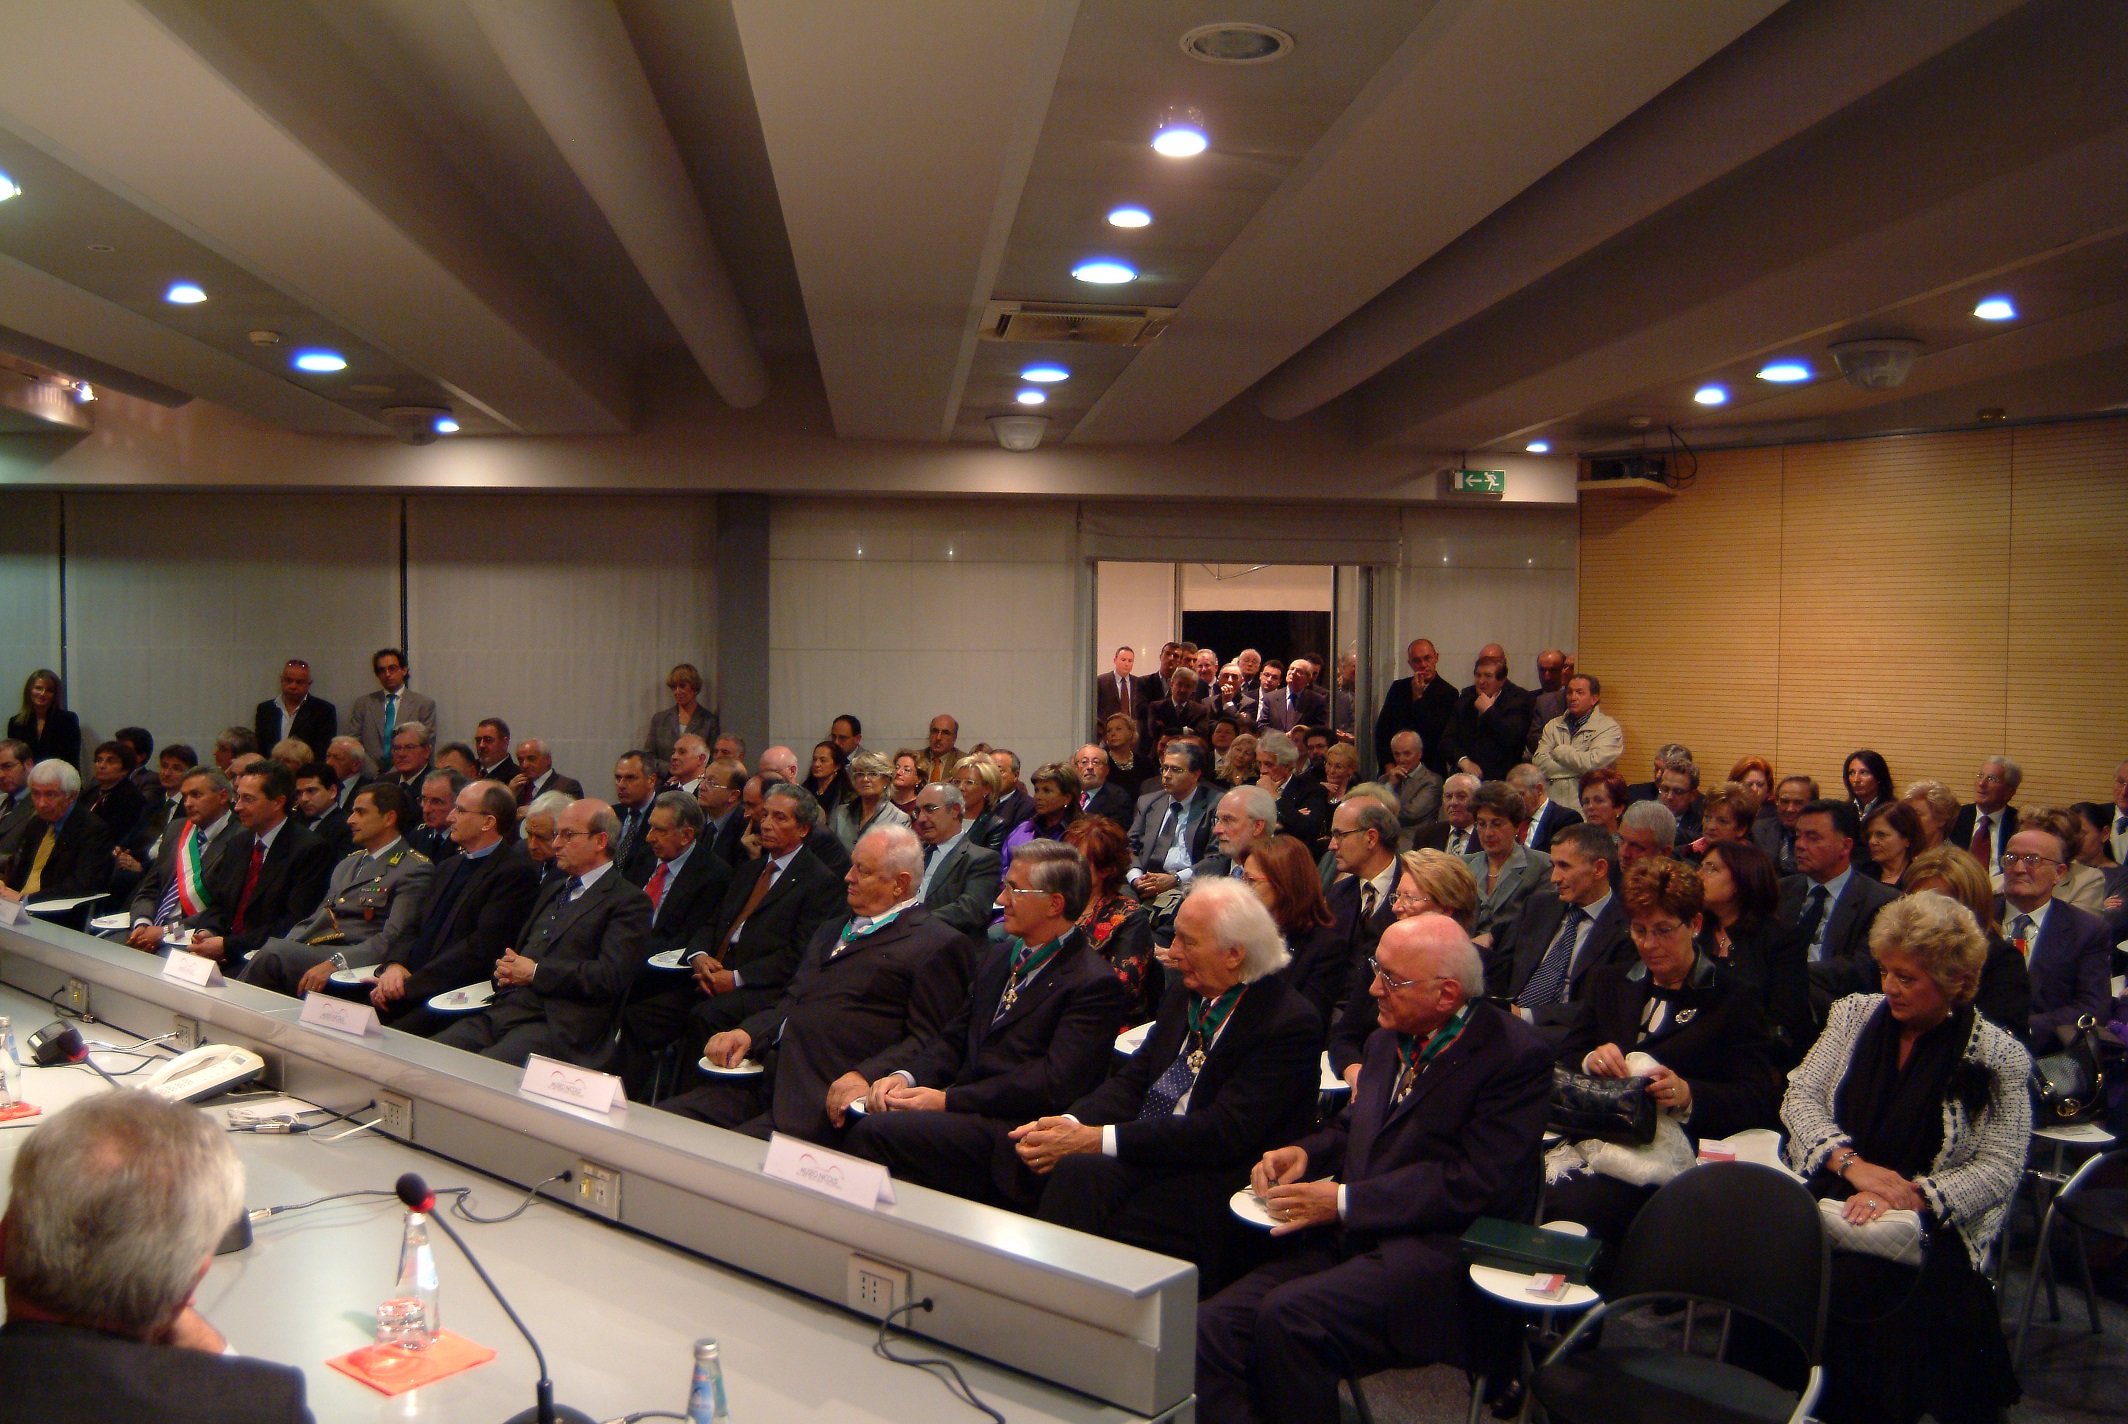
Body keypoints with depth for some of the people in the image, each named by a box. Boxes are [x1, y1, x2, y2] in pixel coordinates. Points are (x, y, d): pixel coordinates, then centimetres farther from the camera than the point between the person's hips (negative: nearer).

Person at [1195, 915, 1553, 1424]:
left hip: (1438, 1245, -7)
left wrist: (1343, 1201, -15)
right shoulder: (1388, 1040, 17)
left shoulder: (1516, 1056, -8)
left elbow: (1476, 1183, -15)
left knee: (1287, 1316, -30)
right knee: (1211, 1326, -15)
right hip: (1349, 1238, 7)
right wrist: (1305, 1151, 5)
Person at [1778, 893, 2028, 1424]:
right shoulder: (1856, 1014, 11)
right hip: (1829, 1201, 3)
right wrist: (1853, 1164, -12)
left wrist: (1910, 1197, -18)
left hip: (1927, 1227, -3)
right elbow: (1800, 1096, 5)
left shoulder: (1999, 1057, 1)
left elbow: (2000, 1168, -4)